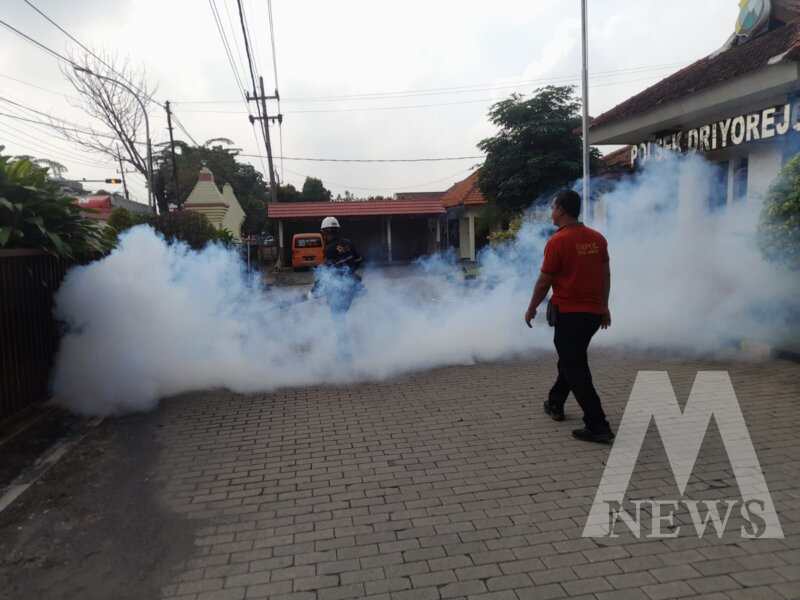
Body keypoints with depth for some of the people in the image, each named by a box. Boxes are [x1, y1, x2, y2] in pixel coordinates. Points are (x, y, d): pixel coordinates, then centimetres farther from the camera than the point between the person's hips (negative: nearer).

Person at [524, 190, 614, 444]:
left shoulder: (558, 241, -15)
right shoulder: (597, 238, 5)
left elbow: (544, 281, -12)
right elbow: (606, 275, 11)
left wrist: (531, 309, 2)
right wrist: (604, 306, 20)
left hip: (569, 313, -7)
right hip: (594, 313, 8)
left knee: (575, 369, -1)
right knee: (571, 359, 23)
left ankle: (598, 426, -2)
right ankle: (555, 404, 38)